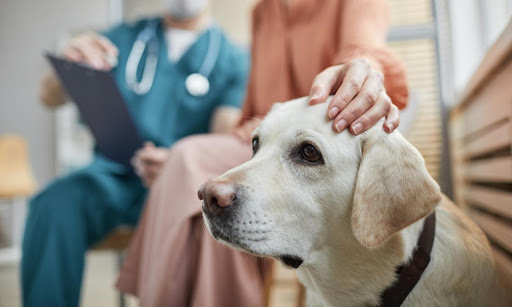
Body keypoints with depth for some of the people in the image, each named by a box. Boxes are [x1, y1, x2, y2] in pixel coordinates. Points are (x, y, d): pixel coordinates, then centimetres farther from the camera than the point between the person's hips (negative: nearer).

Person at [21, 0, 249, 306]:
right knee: (55, 205, -27)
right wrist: (69, 64, -10)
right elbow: (50, 97, 13)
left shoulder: (232, 58, 7)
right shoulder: (124, 37, 16)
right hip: (112, 174, 3)